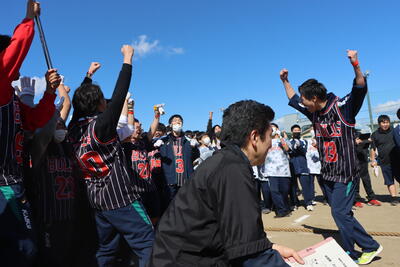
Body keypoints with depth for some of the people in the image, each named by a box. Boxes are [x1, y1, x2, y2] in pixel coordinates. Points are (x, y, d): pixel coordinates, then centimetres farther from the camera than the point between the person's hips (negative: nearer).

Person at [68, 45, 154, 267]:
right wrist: (127, 58, -10)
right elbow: (119, 96, -17)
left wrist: (89, 76, 31)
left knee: (105, 249, 19)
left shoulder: (75, 128, 4)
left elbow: (80, 101, 21)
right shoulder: (100, 126, -16)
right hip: (120, 198, -8)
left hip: (97, 199, 8)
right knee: (147, 245, -4)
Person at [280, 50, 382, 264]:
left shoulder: (342, 108, -13)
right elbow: (293, 100, 19)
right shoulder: (314, 113, 5)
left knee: (339, 212, -7)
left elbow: (360, 89, -28)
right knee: (341, 213, 13)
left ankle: (370, 247, 13)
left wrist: (355, 65, -43)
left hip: (346, 172, -7)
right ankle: (351, 251, 26)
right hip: (327, 174, 7)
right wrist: (285, 81, 18)